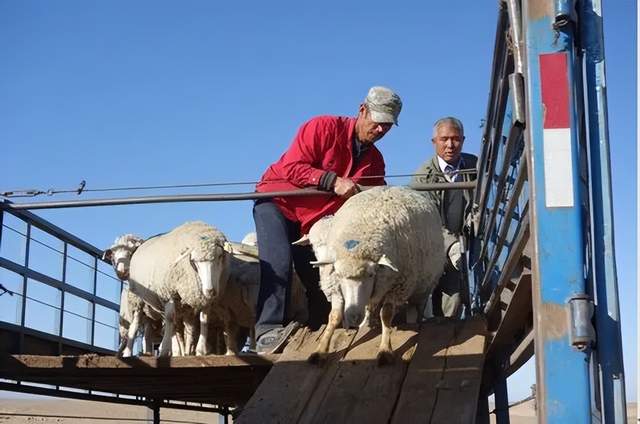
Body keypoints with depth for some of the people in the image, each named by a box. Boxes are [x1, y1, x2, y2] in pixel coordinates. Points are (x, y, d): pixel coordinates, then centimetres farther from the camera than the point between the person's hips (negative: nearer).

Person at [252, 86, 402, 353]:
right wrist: (333, 181, -28)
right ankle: (267, 331, -34)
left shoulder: (375, 161, 8)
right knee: (279, 261, -27)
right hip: (276, 203, -6)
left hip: (314, 221, 7)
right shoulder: (325, 128, -13)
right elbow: (291, 166, -20)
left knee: (319, 279, 0)